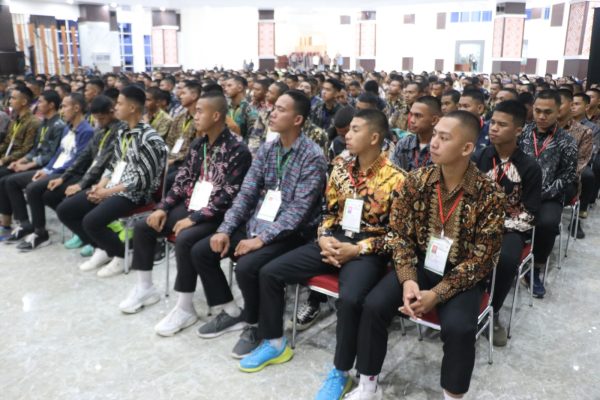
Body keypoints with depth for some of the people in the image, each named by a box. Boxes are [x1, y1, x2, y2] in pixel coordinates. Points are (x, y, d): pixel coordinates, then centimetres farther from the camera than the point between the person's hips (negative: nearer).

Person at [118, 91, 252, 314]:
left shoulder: (237, 150, -16)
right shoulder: (198, 144, 8)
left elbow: (228, 196, -21)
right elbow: (182, 179, 11)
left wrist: (194, 218, -23)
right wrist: (163, 207, -1)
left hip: (217, 215, -8)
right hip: (190, 206, 8)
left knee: (184, 239, -33)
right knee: (143, 227, 0)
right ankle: (145, 288, 12)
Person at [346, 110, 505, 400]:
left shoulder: (489, 195, -17)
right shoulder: (416, 181, -8)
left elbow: (481, 259, -14)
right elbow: (400, 234, -3)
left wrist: (437, 294, -23)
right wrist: (408, 279, -19)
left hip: (462, 275, -2)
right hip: (420, 263, 3)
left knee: (459, 327, -29)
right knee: (374, 305, -18)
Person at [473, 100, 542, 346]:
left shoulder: (529, 167, -5)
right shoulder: (480, 157, 3)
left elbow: (528, 214, -5)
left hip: (510, 227, -2)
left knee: (506, 259, -34)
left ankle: (492, 312, -8)